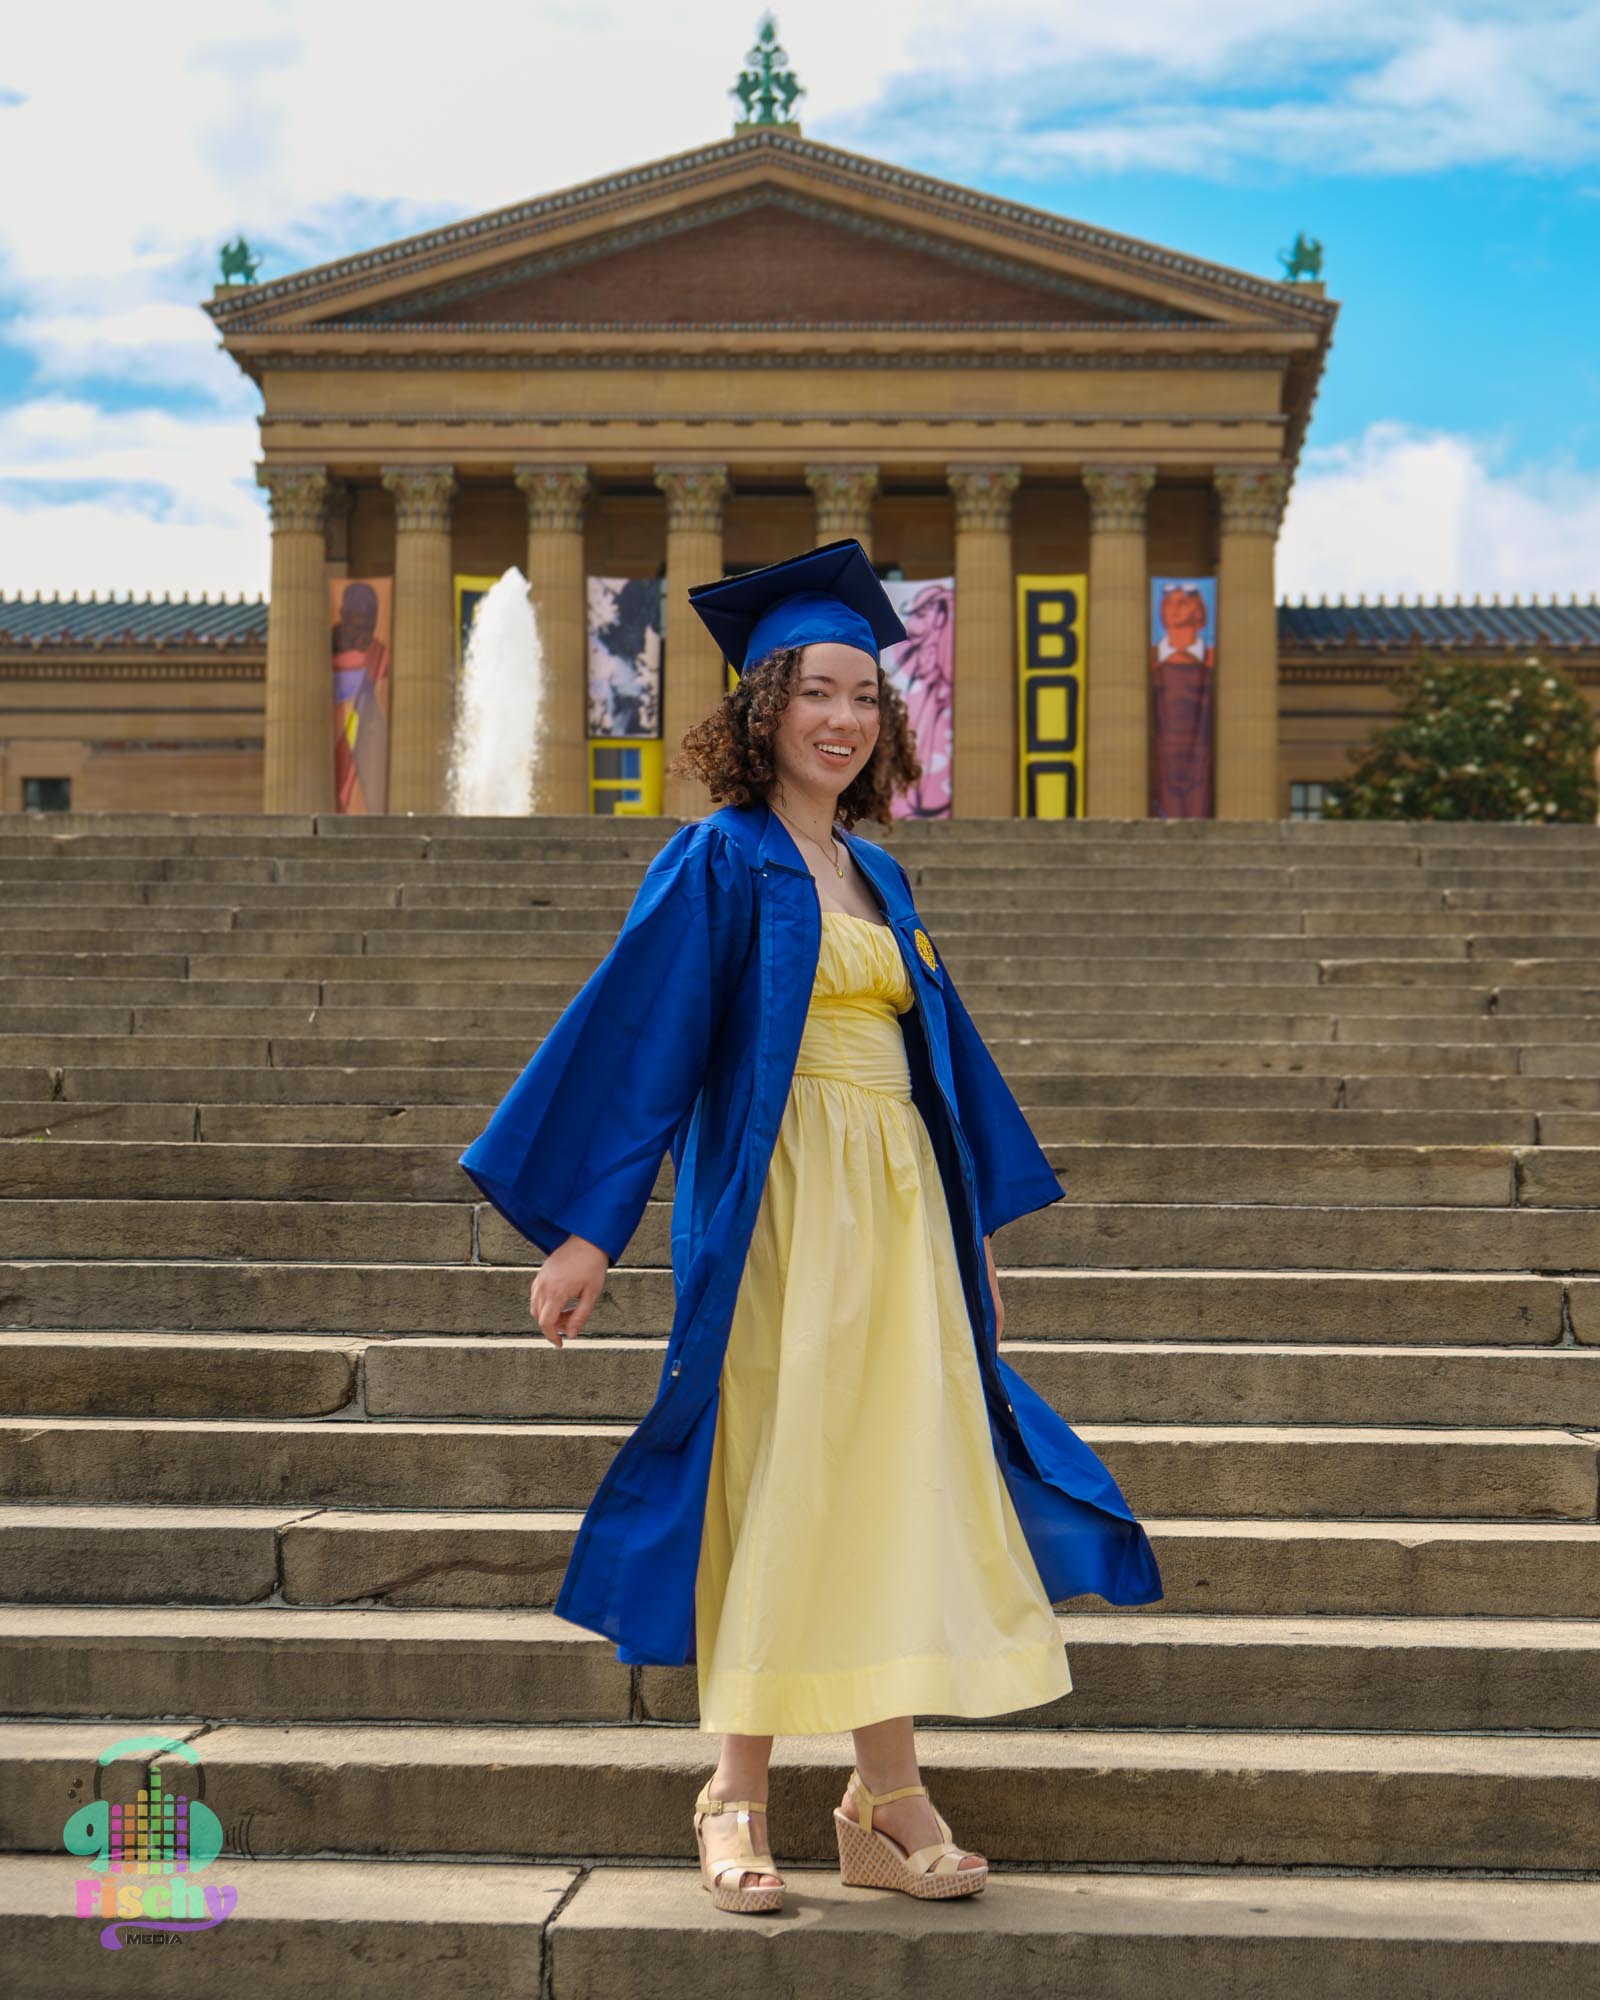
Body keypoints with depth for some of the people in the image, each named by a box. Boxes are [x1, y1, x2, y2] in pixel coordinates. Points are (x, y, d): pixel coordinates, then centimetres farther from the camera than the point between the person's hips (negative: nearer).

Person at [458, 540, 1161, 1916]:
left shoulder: (877, 876, 16)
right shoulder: (720, 861, -3)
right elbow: (637, 1030, -9)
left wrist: (978, 1220, 22)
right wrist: (589, 1226, -15)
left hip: (900, 1211, 6)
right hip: (781, 1213, -6)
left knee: (898, 1491, 5)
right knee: (773, 1493, -3)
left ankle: (890, 1804, 13)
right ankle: (739, 1802, 10)